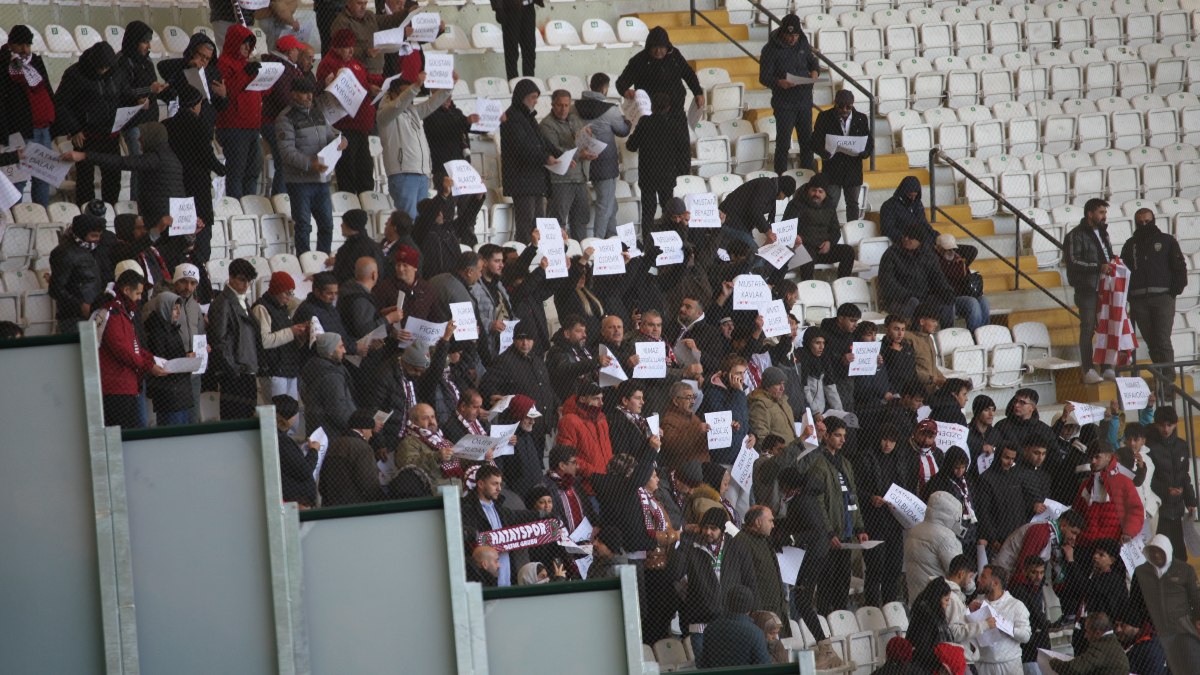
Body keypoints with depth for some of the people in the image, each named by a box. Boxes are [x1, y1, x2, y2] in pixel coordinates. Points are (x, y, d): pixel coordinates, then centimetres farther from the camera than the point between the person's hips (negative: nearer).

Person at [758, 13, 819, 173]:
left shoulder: (803, 43, 5)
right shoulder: (770, 49, -11)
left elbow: (814, 63, 18)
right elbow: (764, 78, -12)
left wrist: (814, 73, -6)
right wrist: (780, 83, -32)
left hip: (805, 101, 5)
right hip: (784, 104, -5)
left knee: (807, 142, 11)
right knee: (783, 144, -3)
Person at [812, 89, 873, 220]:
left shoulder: (861, 119, 2)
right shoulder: (825, 117, -4)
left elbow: (870, 143, 5)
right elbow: (815, 142, -4)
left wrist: (864, 153, -19)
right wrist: (824, 152, -26)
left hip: (853, 170, 2)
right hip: (832, 169, -2)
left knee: (853, 204, 13)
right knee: (830, 204, -5)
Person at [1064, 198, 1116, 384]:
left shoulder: (1102, 233, 18)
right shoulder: (1076, 235, -7)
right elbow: (1073, 261, -17)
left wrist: (1112, 263, 6)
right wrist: (1098, 267, -23)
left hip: (1104, 289, 7)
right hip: (1087, 290, -7)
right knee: (1088, 329, -6)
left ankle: (1105, 367, 14)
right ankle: (1088, 370, -4)